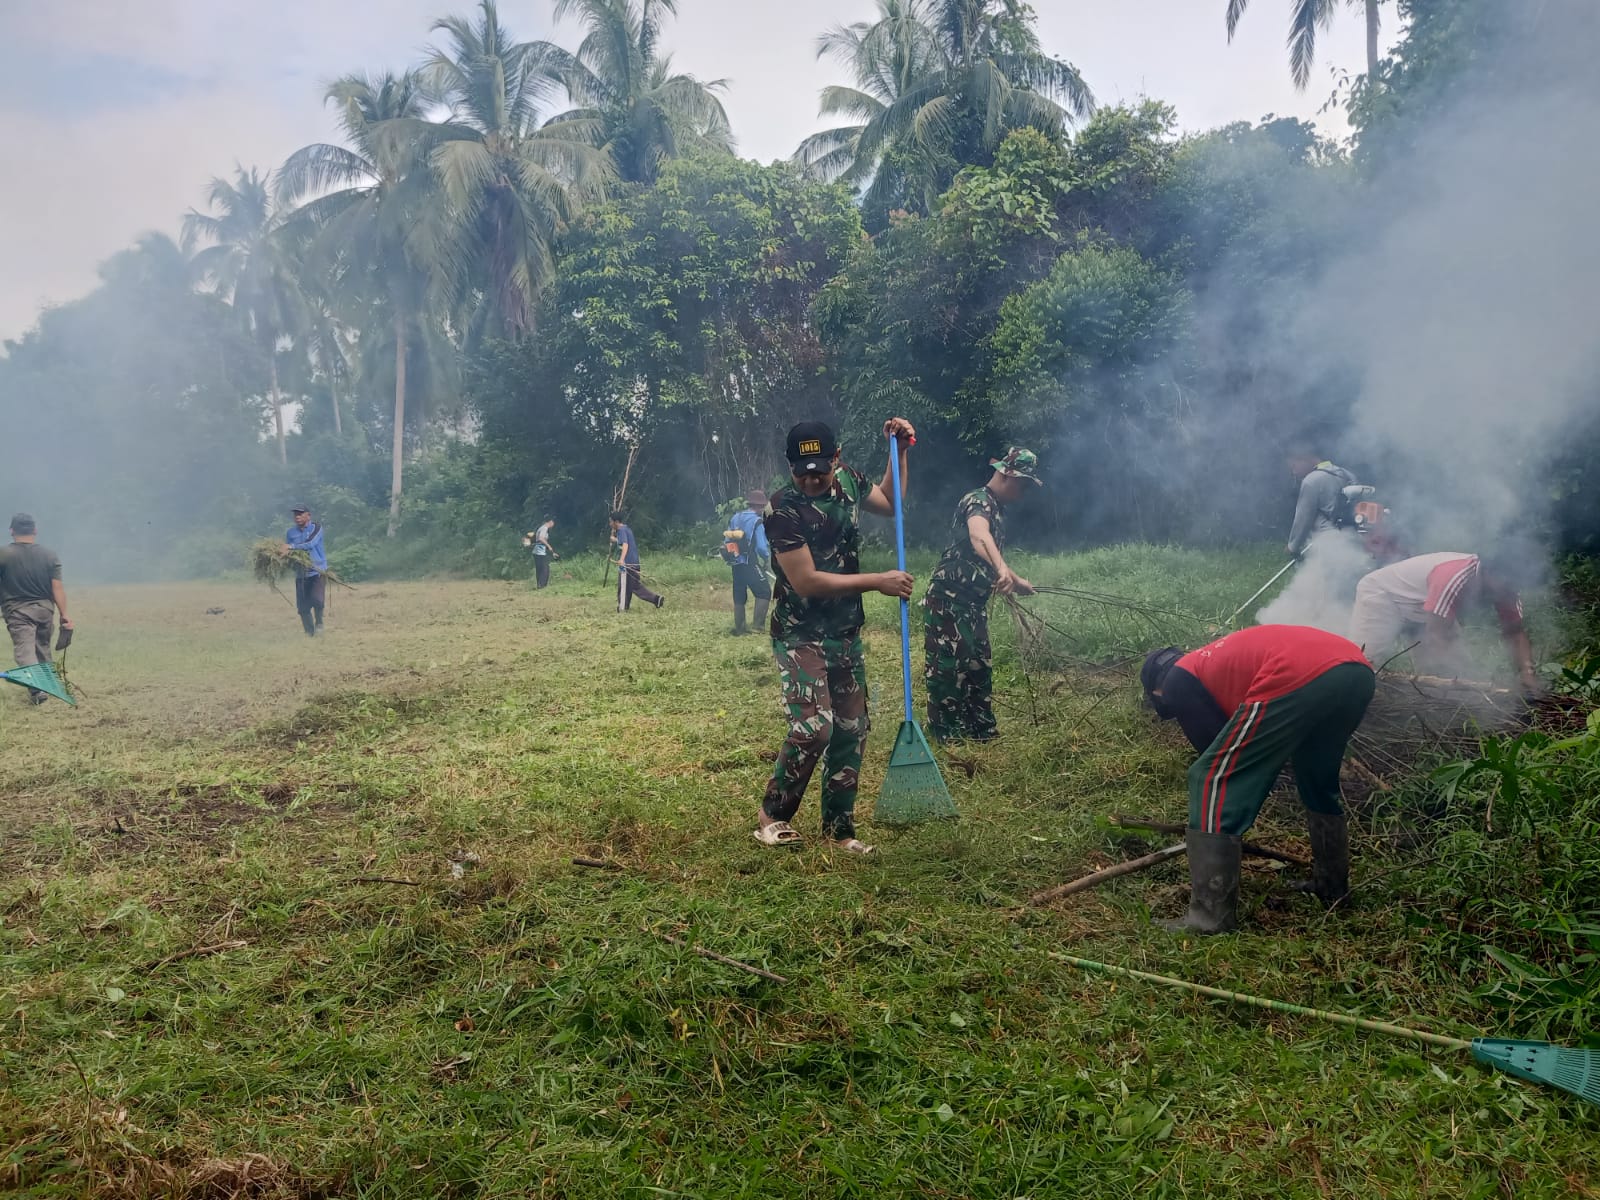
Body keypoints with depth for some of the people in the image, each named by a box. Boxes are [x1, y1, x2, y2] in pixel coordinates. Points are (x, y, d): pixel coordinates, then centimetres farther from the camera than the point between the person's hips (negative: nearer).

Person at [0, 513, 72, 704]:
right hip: (44, 608, 3)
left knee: (25, 651, -7)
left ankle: (36, 689, -23)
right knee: (43, 649, 18)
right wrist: (64, 614, -4)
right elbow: (57, 587, -7)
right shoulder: (49, 554, -4)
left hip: (17, 611, -3)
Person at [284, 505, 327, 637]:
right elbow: (286, 550, 14)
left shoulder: (316, 528, -4)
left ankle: (319, 622, 5)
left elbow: (310, 544, -20)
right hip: (301, 573, 4)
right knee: (303, 607, 3)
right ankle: (309, 633, 17)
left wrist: (291, 546, -27)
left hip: (318, 571, -4)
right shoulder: (291, 532, 9)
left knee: (317, 599, -22)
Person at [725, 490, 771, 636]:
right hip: (750, 564, -7)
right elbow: (762, 547, -14)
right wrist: (768, 554, 7)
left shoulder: (735, 518, 6)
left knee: (739, 596, 13)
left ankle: (739, 628, 18)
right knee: (764, 592, 4)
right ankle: (758, 625, -2)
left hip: (736, 564, 7)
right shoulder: (757, 522, -12)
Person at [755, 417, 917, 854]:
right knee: (814, 726, -20)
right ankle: (772, 816, 2)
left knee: (851, 728, 9)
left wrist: (900, 450, 8)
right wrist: (878, 581, -21)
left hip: (846, 633, 7)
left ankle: (838, 828, 21)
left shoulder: (849, 481, 0)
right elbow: (806, 581, -24)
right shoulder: (783, 509, -20)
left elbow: (891, 502, 21)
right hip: (800, 634, -7)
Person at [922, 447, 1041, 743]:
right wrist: (1002, 570, -57)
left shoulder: (997, 508, 17)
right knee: (949, 671, -7)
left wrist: (1015, 581, 38)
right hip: (949, 600, -10)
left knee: (980, 669, 14)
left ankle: (982, 738, 25)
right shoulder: (978, 501, -15)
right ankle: (947, 743, -1)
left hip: (973, 604, 10)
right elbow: (978, 536, -41)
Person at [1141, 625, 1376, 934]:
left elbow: (1212, 746, 17)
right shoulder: (1218, 656, 40)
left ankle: (1210, 916, 2)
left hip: (1298, 679, -9)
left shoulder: (1178, 681, 17)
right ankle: (1332, 886, 45)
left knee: (1212, 780, 3)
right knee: (1320, 783, 33)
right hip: (1358, 671, 9)